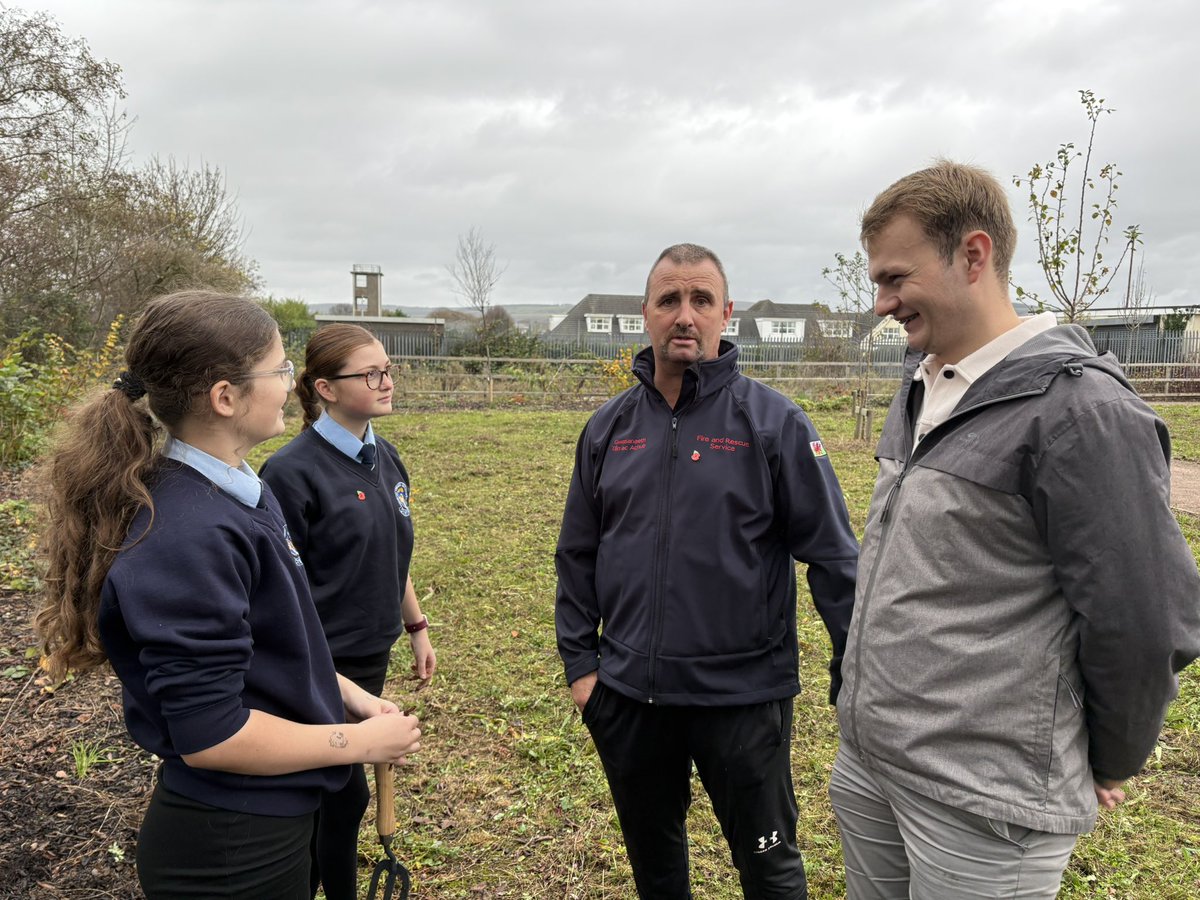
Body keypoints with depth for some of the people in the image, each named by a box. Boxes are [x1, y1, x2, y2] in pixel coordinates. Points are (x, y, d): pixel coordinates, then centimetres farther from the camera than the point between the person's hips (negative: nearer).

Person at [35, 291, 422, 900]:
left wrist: (344, 692, 5)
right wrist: (363, 742, -17)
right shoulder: (191, 537, -29)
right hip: (231, 850, -9)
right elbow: (208, 735, -27)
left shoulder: (235, 493, 0)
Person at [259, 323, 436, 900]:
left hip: (373, 655, 7)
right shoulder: (293, 470, -18)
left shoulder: (385, 458, 5)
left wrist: (416, 627, 16)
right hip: (324, 663, -7)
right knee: (345, 793, 5)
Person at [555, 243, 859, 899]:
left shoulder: (773, 421, -8)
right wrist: (579, 660, 6)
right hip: (628, 694, 4)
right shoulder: (609, 428, 4)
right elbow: (577, 555, 9)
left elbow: (832, 554, -8)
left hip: (743, 694, -4)